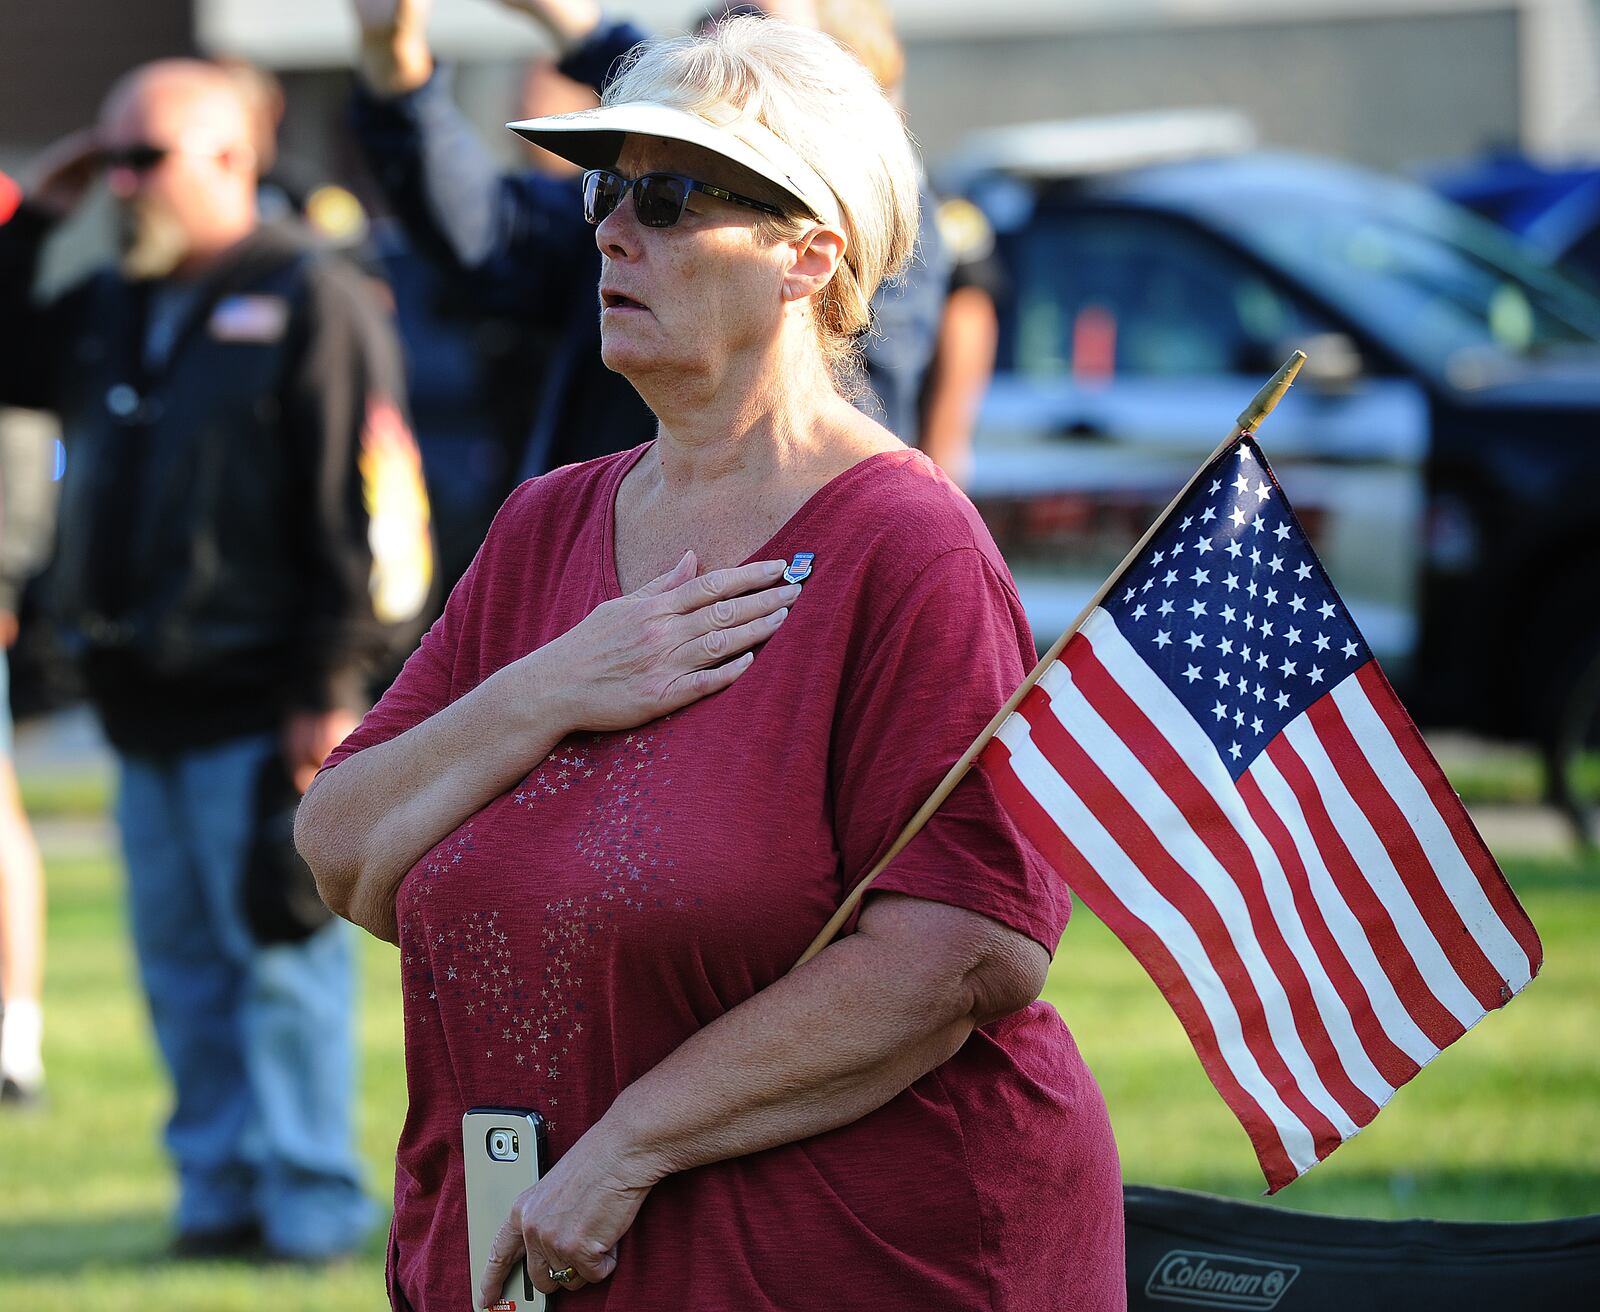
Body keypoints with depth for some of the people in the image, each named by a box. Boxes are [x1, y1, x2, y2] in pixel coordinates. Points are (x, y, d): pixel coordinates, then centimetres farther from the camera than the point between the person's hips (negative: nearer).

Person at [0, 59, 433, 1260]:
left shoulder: (310, 302, -7)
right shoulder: (111, 311, 15)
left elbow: (356, 506, -12)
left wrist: (330, 687, -17)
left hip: (260, 706, -8)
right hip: (146, 706, 8)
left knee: (281, 962, -5)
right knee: (181, 965, 10)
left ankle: (311, 1205, -1)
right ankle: (221, 1193, 16)